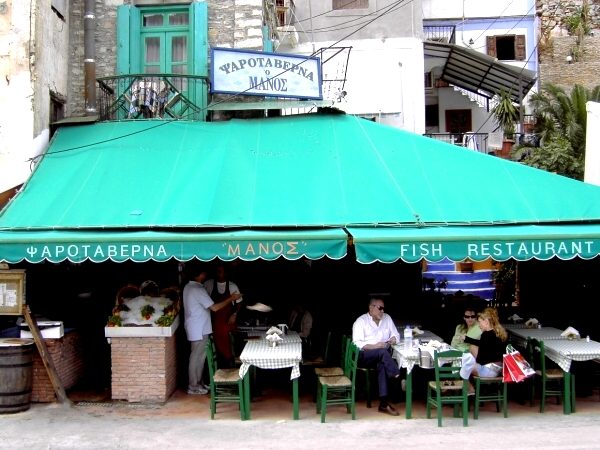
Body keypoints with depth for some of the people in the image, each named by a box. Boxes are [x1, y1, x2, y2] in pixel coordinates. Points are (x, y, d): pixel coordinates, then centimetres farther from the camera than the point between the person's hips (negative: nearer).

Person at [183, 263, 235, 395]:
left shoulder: (189, 287, 10)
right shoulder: (198, 290, -21)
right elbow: (214, 307, -23)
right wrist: (231, 299, -15)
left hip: (197, 328, 10)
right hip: (199, 329, -10)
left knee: (199, 356, 16)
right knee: (196, 357, -1)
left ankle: (198, 382, 25)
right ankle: (193, 387, 7)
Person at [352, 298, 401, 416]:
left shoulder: (387, 318, 14)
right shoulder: (361, 321, -1)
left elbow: (396, 335, 18)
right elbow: (357, 344, -10)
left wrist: (392, 340, -7)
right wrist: (375, 346, -22)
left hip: (382, 356, 3)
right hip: (364, 356, -3)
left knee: (382, 365, -33)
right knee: (383, 352, -35)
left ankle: (384, 403, -36)